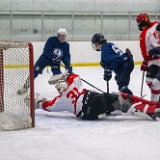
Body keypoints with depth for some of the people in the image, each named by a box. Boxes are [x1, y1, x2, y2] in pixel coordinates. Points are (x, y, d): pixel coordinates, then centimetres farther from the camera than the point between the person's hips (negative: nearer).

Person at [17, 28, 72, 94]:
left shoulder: (66, 45, -6)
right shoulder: (51, 40, -19)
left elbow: (66, 56, -3)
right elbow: (46, 51, -22)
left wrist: (68, 64, -21)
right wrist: (53, 57, -35)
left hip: (56, 61, 3)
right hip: (45, 57, -3)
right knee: (34, 72, -7)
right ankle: (25, 88, 0)